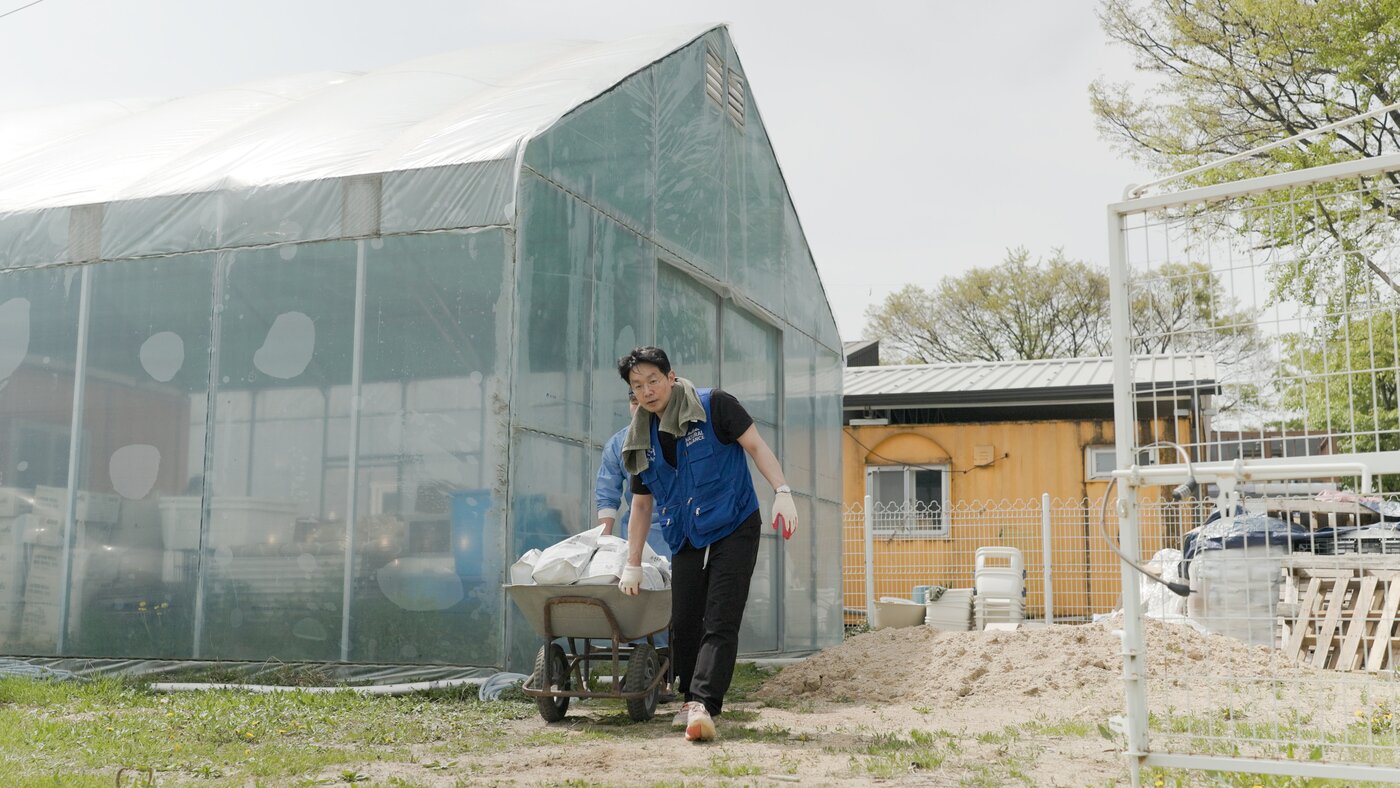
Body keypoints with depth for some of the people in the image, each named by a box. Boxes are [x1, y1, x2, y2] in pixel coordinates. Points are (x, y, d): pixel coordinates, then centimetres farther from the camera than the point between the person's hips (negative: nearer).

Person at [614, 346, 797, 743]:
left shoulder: (713, 405, -6)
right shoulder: (641, 440, 9)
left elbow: (755, 445, -5)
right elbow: (641, 504, 14)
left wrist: (782, 492, -18)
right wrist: (632, 565, 13)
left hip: (733, 530, -5)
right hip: (686, 541, 5)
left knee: (720, 624, -13)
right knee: (684, 624, 3)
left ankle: (703, 705, -21)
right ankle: (691, 700, 19)